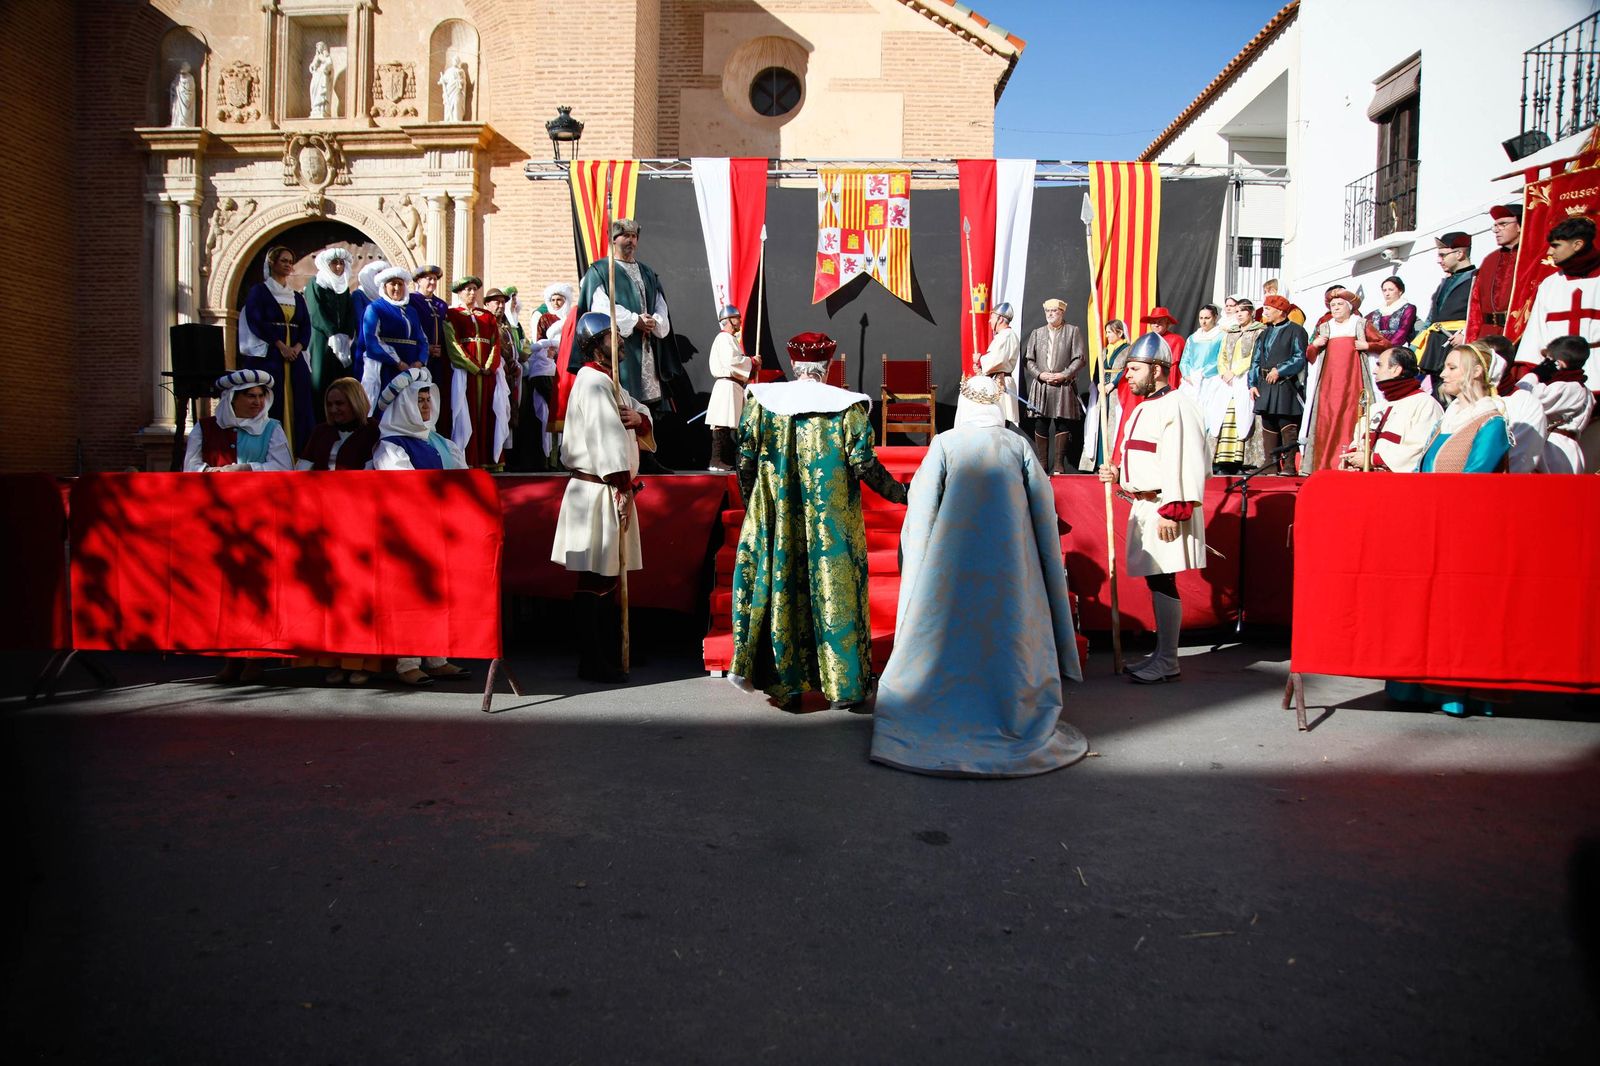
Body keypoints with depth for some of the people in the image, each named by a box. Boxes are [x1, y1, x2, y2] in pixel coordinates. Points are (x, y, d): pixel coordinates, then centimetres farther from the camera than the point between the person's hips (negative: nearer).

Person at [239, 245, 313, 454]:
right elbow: (256, 322, -6)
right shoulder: (258, 291, 5)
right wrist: (280, 345, -14)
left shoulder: (297, 297, 19)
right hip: (267, 357, -5)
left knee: (297, 405, -2)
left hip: (295, 357, 5)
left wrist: (297, 347, -8)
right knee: (271, 406, -10)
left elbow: (306, 327, 10)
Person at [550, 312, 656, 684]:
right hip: (599, 490, -10)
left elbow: (645, 418, 18)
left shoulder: (606, 381, 20)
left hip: (611, 489, 10)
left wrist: (638, 417, -6)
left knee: (608, 576, 15)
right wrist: (621, 488, -21)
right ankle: (592, 662, 2)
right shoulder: (594, 382, -12)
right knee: (594, 581, -4)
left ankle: (611, 655, 25)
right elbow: (606, 437, -20)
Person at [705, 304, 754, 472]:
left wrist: (752, 367, 8)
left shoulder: (732, 339, 23)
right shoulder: (724, 338, -9)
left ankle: (727, 461, 12)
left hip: (735, 387, 10)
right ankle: (716, 461, -10)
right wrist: (752, 362, -9)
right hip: (727, 385, -10)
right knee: (722, 426, -10)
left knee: (731, 425, 9)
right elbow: (731, 361, -21)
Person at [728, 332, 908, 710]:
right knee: (834, 592, 7)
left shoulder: (761, 400, -1)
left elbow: (746, 460, 1)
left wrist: (751, 504, 16)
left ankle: (783, 680, 18)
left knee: (779, 587, 11)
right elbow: (864, 464, -10)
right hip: (833, 525, -1)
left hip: (776, 519, 2)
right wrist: (899, 493, 6)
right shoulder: (847, 406, -7)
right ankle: (842, 683, 14)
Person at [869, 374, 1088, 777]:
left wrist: (917, 569, 4)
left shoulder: (944, 444, -2)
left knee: (947, 634, 6)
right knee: (1007, 634, 11)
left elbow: (921, 506, -5)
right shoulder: (1018, 446, 4)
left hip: (952, 563, -1)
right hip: (1010, 560, 2)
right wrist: (1049, 566, 15)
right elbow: (1044, 508, 6)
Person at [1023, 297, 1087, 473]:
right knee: (1040, 424, 1)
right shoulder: (1036, 333, 12)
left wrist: (1064, 375, -12)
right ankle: (1042, 463, 10)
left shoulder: (1073, 331, 4)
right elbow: (1028, 359, 10)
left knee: (1062, 424, -2)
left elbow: (1080, 358, -1)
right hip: (1041, 386, 2)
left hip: (1064, 386, -2)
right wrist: (1039, 374, -7)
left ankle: (1059, 464, 3)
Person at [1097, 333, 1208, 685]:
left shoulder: (1175, 406, -13)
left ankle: (1167, 662, 1)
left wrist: (1172, 511, -23)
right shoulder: (1145, 408, 19)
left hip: (1165, 510, -10)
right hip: (1144, 507, 10)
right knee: (1154, 578, 12)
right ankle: (1161, 653, 21)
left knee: (1163, 580, -7)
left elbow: (1185, 465, -20)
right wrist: (1118, 474, 9)